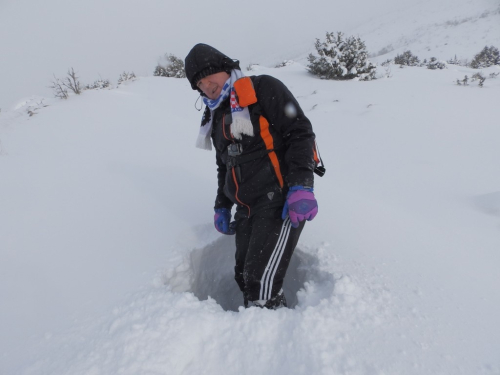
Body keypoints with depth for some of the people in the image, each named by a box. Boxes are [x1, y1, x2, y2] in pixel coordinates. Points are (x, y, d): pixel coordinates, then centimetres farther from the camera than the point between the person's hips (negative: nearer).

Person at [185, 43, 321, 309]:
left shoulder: (263, 89, -3)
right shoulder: (217, 117, 19)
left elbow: (300, 132, -12)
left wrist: (301, 186, -21)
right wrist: (222, 206, 22)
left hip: (280, 201, -8)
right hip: (247, 208, 8)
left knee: (261, 283, -14)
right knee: (244, 278, 11)